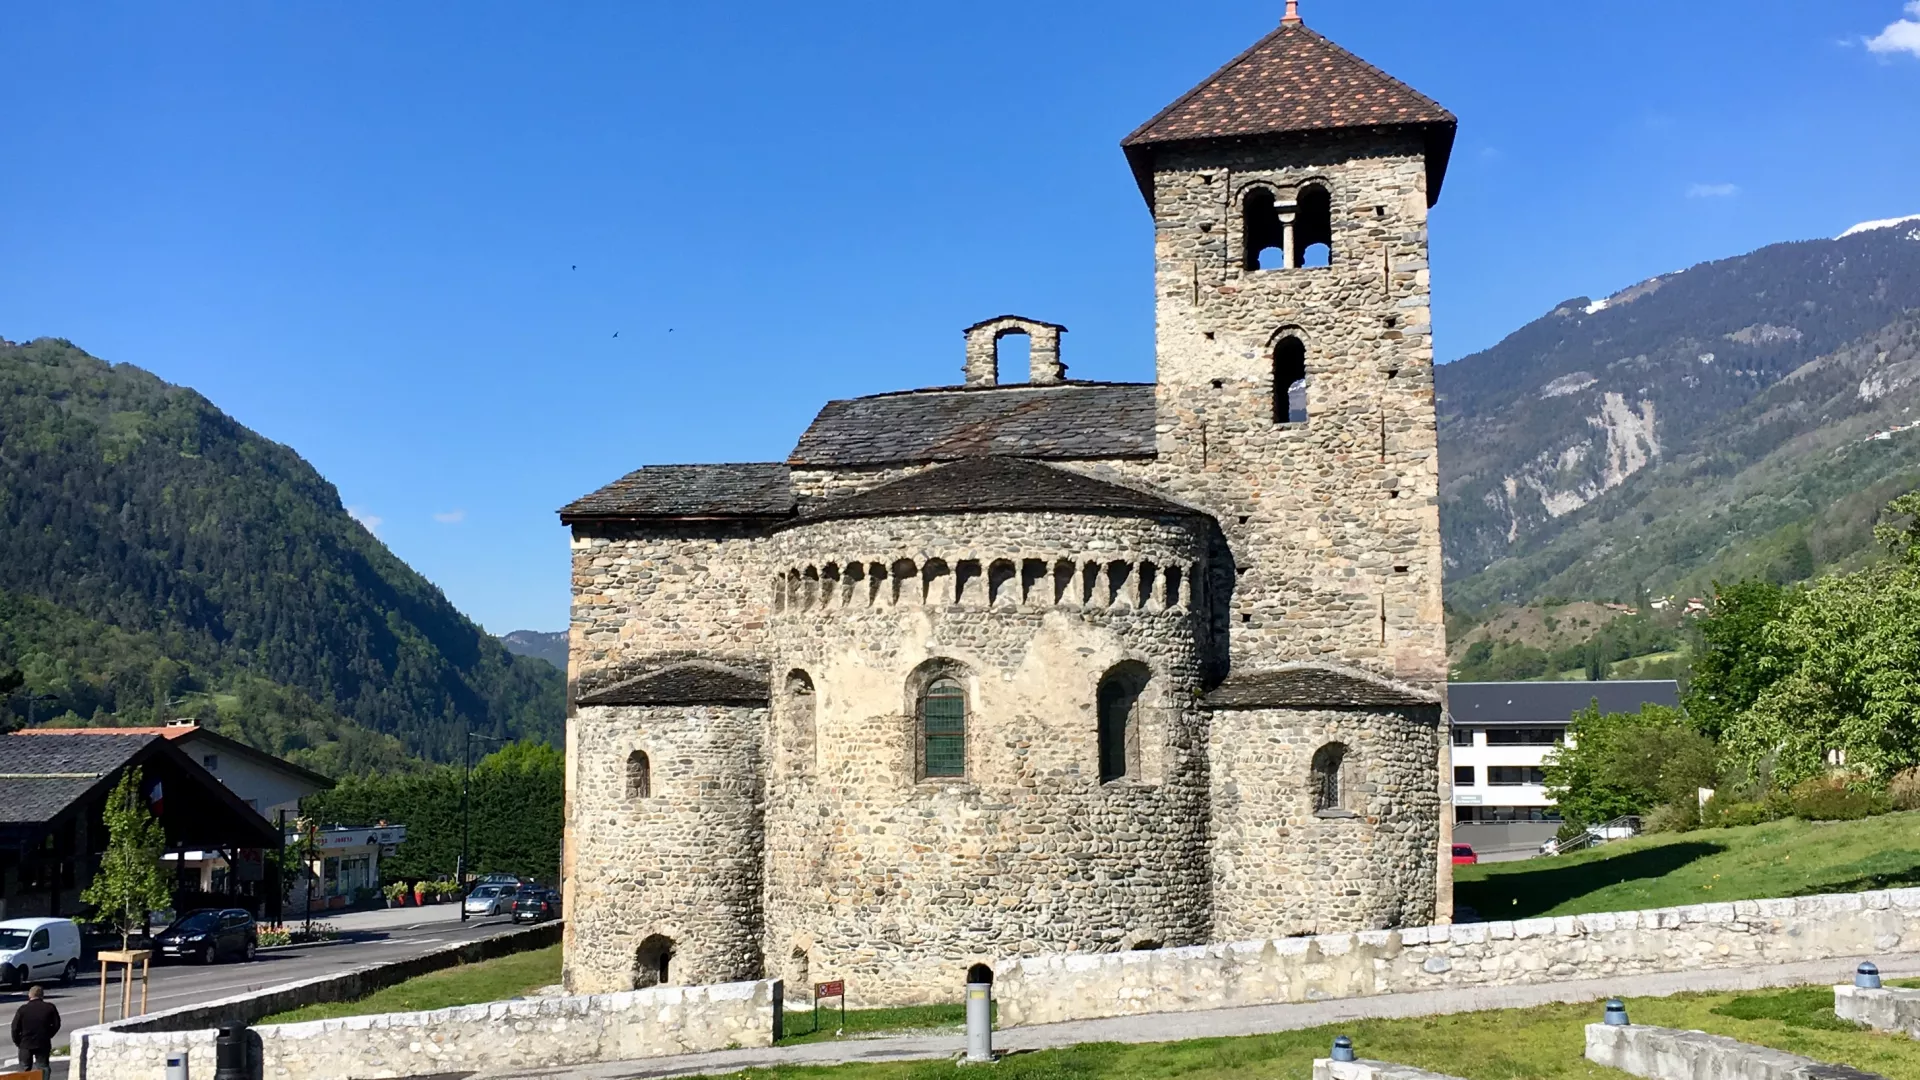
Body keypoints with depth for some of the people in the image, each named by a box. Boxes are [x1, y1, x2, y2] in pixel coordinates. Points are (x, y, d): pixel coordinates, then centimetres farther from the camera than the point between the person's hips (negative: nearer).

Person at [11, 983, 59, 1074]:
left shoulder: (23, 1009, -9)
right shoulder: (50, 1008, -5)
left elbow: (15, 1028, -6)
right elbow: (56, 1025, 1)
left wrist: (17, 1041, 8)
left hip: (26, 1043, -1)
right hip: (43, 1043, 1)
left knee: (25, 1070, 13)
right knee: (43, 1069, 8)